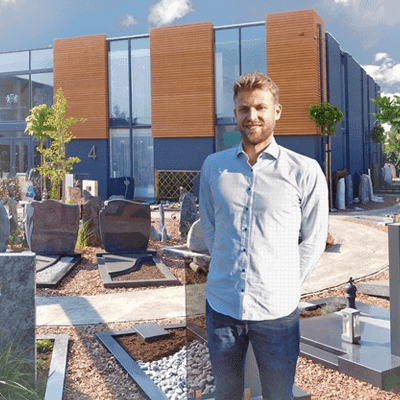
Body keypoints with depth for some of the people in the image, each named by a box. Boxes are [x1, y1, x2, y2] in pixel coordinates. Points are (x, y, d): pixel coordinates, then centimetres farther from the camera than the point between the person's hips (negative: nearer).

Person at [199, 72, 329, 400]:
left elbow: (314, 240, 1)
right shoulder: (213, 166, 4)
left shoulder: (305, 171, -6)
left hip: (276, 312, -2)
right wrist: (229, 271, 8)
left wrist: (288, 287, 0)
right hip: (221, 305, 3)